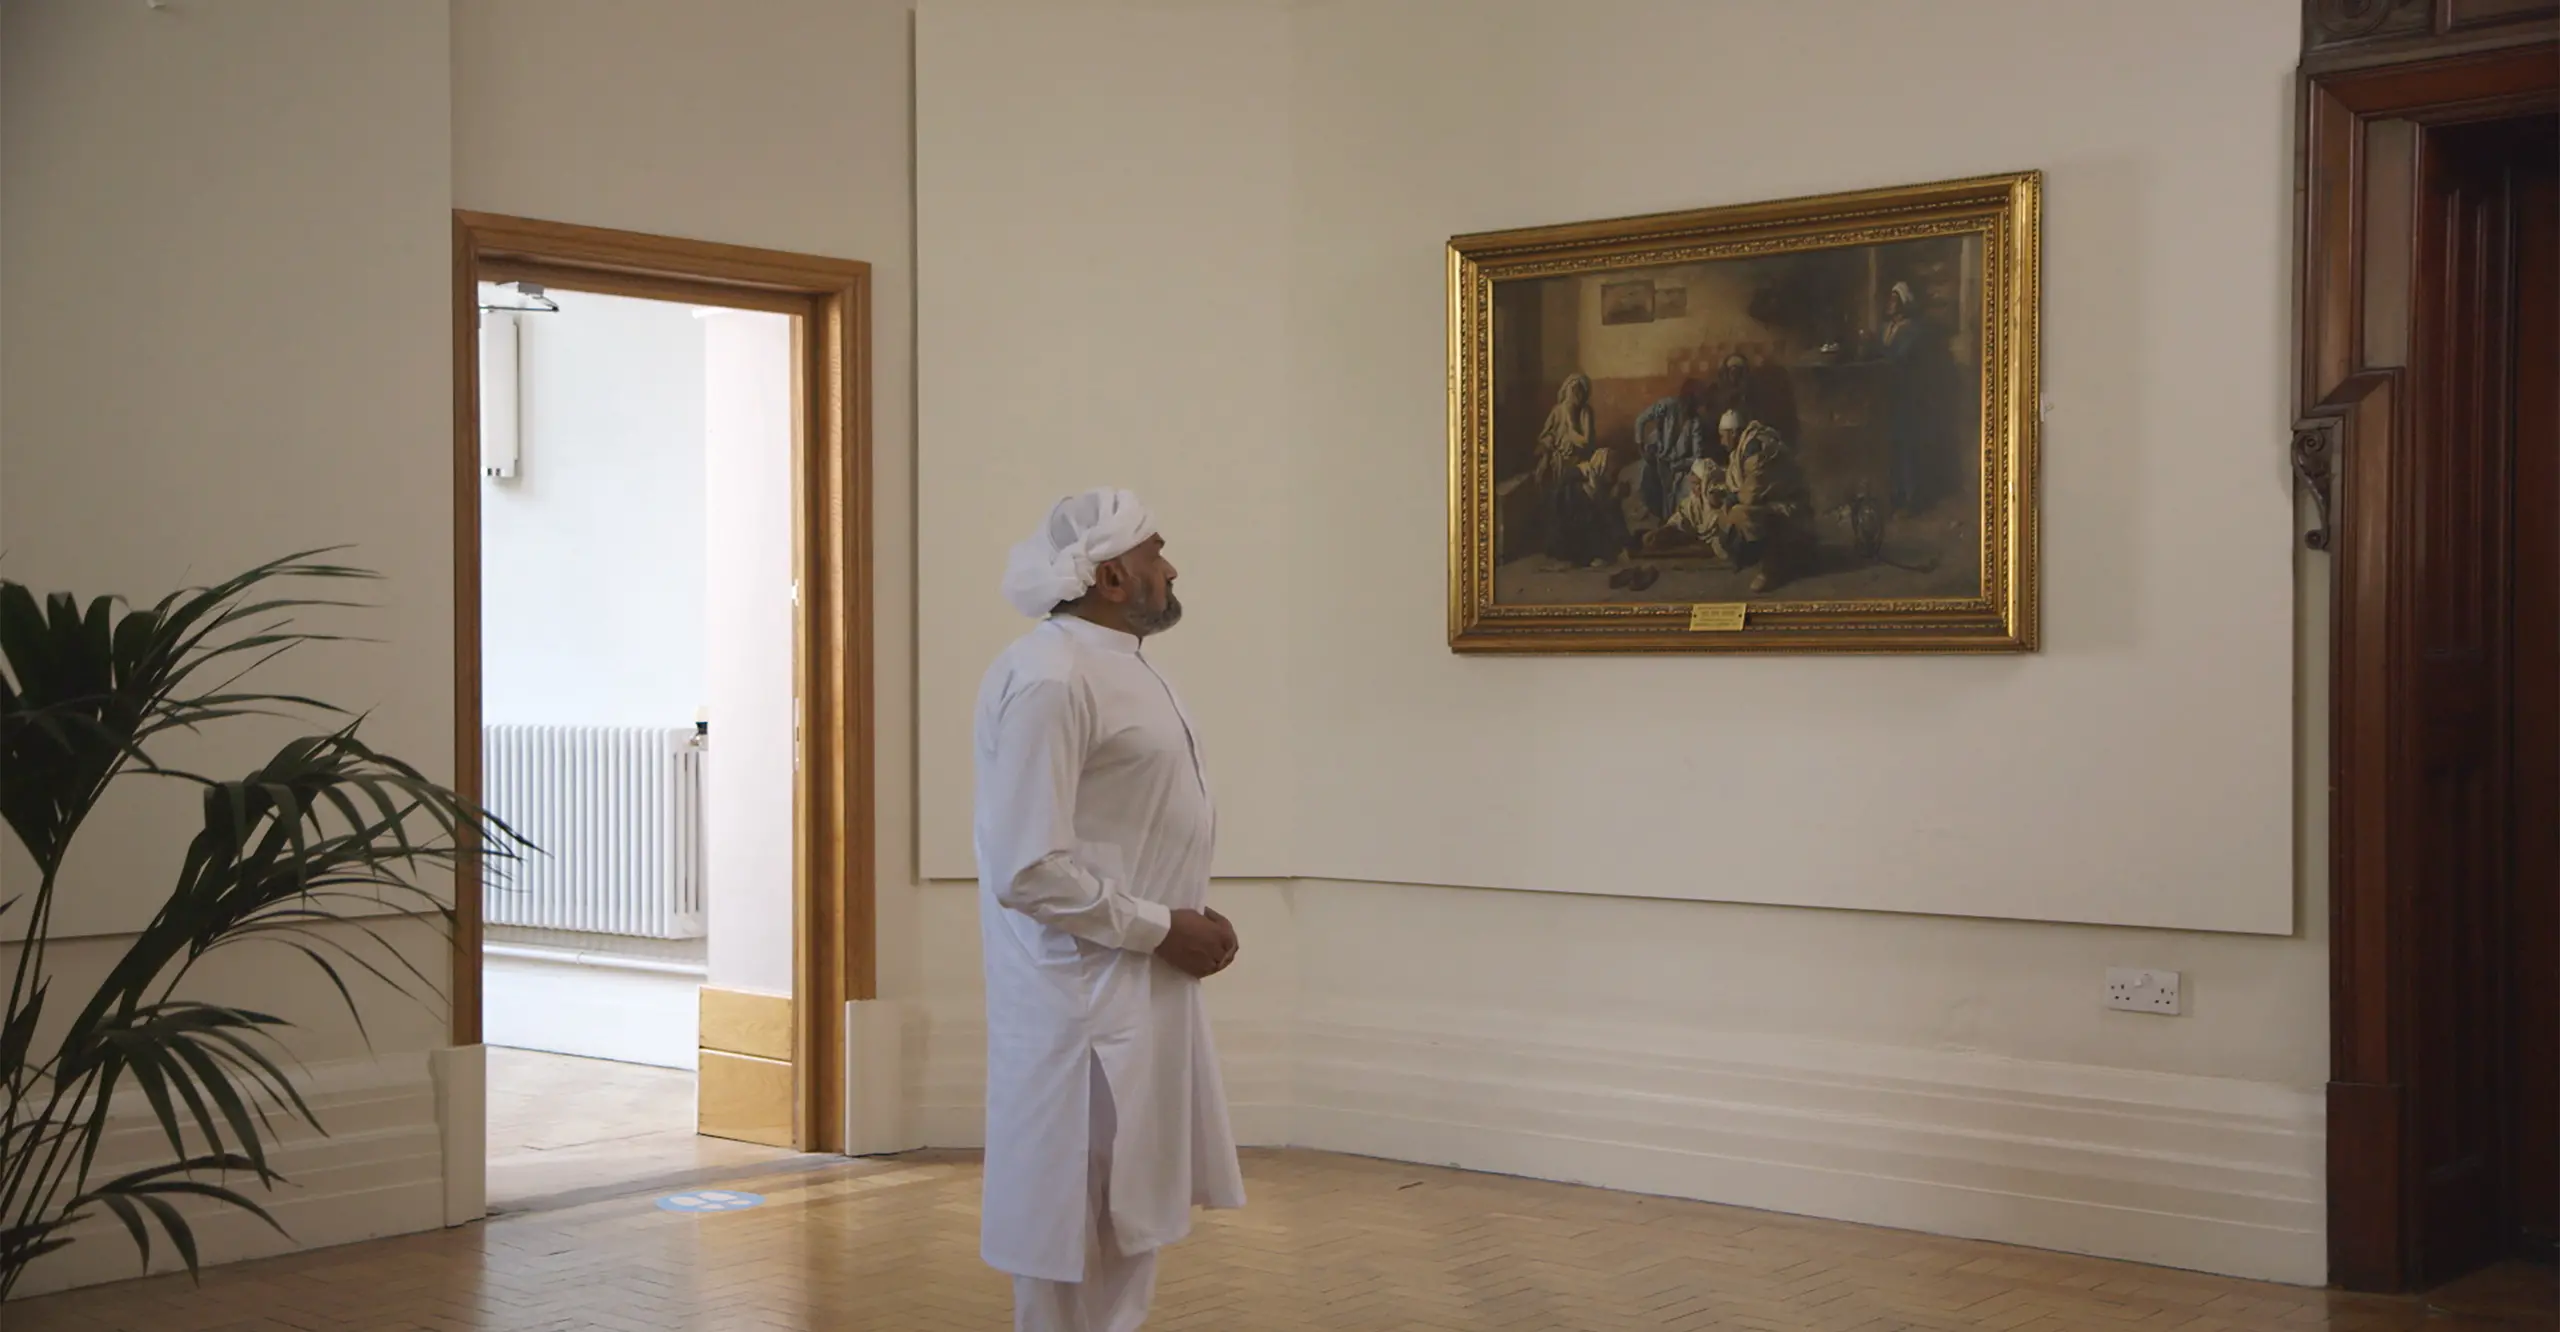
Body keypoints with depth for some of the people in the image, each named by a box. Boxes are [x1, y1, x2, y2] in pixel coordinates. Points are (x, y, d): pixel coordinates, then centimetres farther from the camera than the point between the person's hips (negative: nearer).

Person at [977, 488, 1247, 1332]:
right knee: (1077, 1226, 1)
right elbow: (1030, 871, -24)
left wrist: (1185, 919, 5)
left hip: (1145, 986, 10)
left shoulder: (1119, 662, 12)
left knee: (1136, 1209, 17)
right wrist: (1162, 929, -16)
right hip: (1087, 997, -10)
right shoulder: (1048, 678, -19)